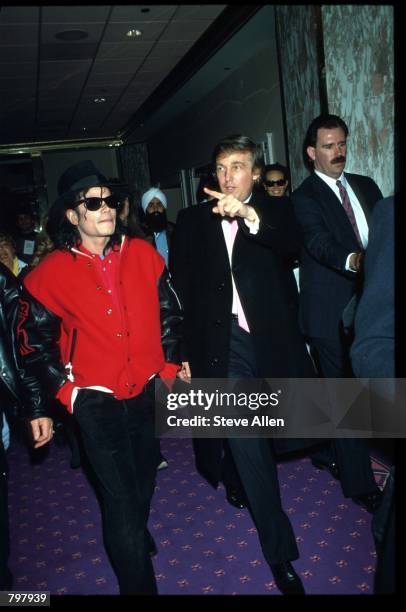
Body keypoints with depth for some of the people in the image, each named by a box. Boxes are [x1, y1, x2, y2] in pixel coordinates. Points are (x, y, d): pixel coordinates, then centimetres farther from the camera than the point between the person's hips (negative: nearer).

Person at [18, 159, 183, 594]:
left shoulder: (141, 253, -2)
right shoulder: (51, 273, -9)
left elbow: (169, 312, 6)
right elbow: (36, 342, -1)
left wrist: (169, 365, 3)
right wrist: (65, 392, -5)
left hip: (148, 391, 4)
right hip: (95, 402, -4)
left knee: (144, 481, 24)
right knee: (120, 499, -1)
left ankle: (134, 534, 54)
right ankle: (138, 583, 19)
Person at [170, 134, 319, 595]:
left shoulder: (275, 210, 6)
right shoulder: (191, 220, 6)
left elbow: (292, 245, -16)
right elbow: (181, 288, 3)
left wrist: (251, 215, -32)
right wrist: (184, 353, -1)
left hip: (269, 340, 1)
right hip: (223, 344, -1)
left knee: (253, 437, 15)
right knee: (247, 443, -5)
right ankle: (279, 551, 7)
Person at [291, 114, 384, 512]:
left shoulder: (365, 186, 13)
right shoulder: (303, 198, -7)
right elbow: (320, 242, -23)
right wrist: (352, 260, -41)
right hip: (331, 311, -6)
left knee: (336, 390, 19)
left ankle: (326, 453, 39)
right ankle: (360, 483, 14)